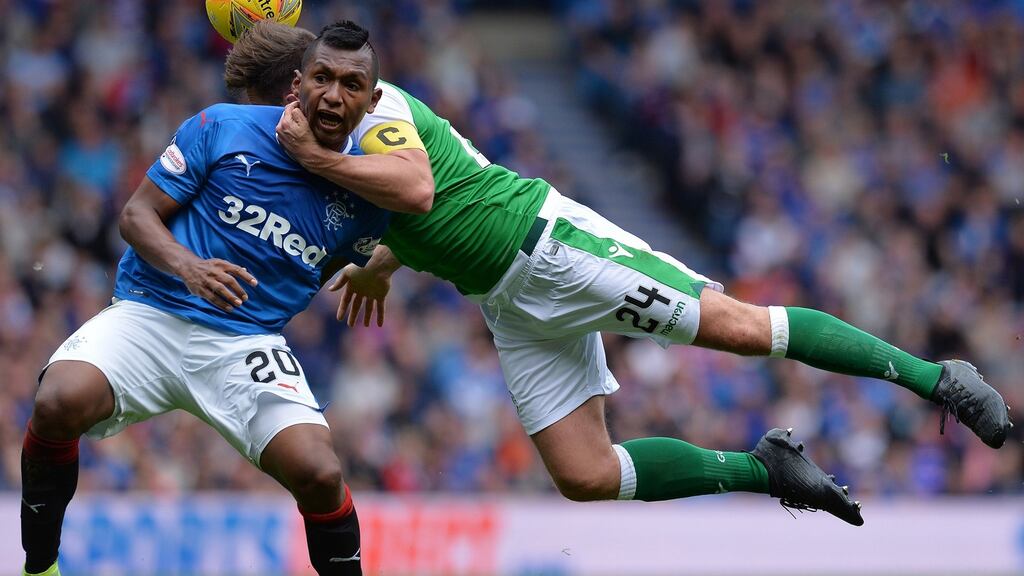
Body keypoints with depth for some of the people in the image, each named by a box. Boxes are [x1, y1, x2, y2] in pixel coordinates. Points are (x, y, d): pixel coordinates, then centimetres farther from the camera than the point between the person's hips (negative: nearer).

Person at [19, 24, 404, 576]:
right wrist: (186, 266, -20)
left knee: (319, 473, -24)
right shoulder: (223, 128, -7)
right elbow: (137, 212, -5)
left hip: (246, 344, 1)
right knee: (59, 404, -31)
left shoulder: (364, 191, 1)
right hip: (148, 314, -1)